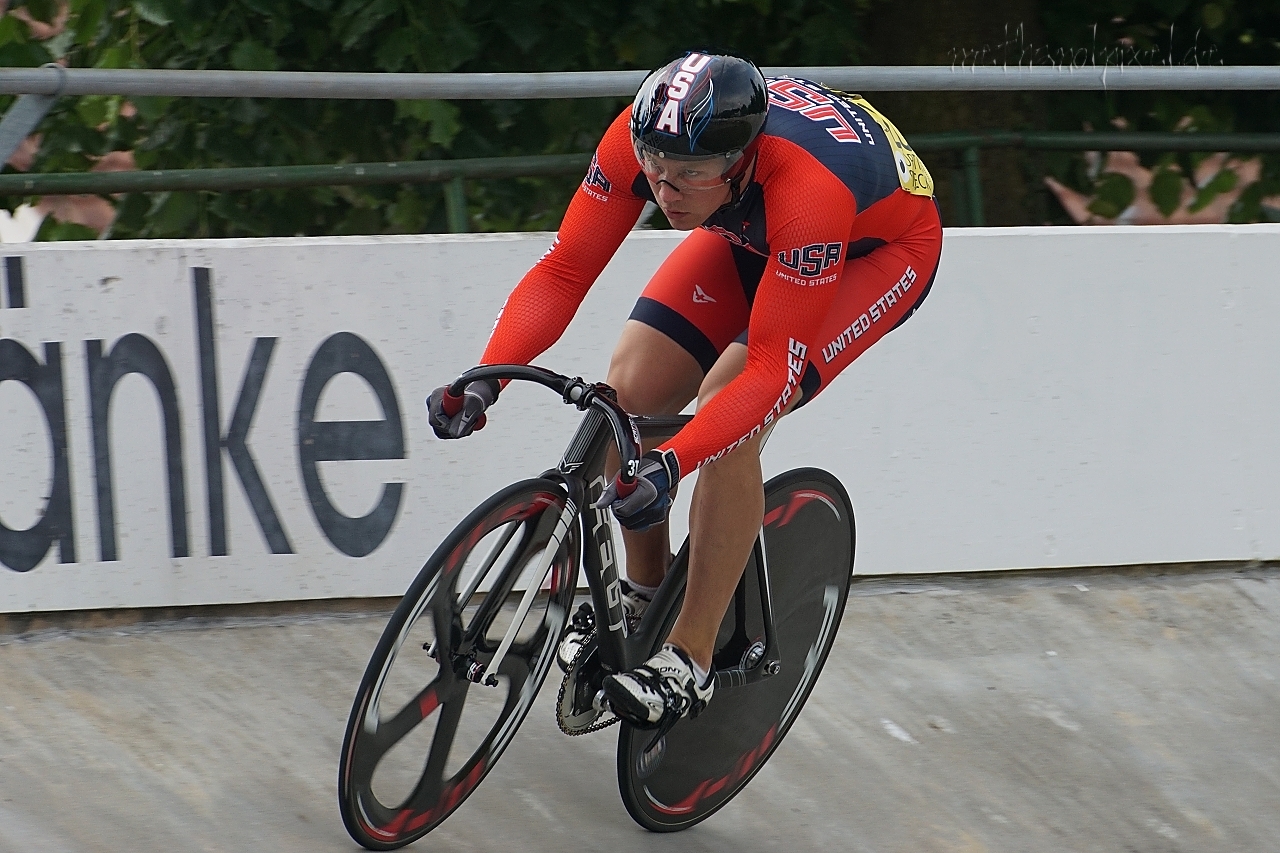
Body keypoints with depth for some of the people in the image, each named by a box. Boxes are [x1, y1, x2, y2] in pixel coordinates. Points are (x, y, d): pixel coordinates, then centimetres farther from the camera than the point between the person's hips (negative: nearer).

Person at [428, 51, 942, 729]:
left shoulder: (805, 189, -44)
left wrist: (673, 463, -53)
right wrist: (485, 378, -37)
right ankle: (643, 592, 15)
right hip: (756, 233, 6)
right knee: (631, 392, -10)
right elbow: (565, 270, -23)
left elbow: (772, 370, -40)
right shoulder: (644, 138, -30)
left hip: (880, 246, -6)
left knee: (727, 418, -24)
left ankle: (689, 659, -15)